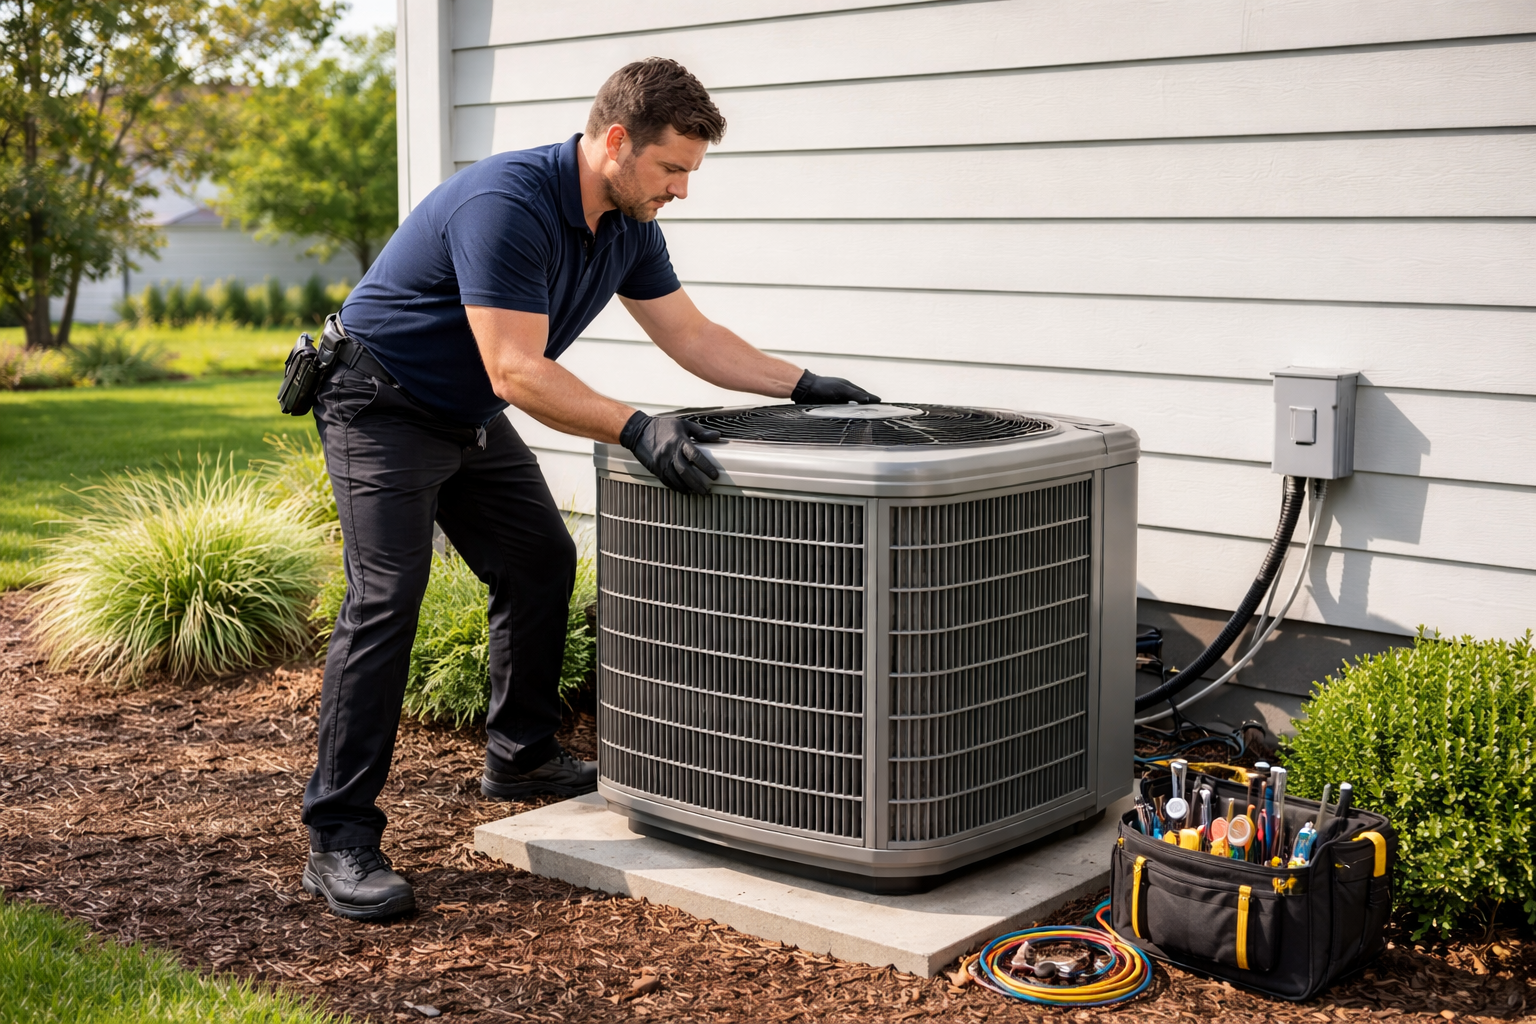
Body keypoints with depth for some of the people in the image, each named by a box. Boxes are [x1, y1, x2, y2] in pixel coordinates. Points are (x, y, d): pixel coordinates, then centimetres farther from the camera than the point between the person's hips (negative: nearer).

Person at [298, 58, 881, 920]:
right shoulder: (506, 206, -31)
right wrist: (636, 429, -41)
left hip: (469, 415, 9)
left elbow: (691, 335, 5)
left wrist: (803, 385, -3)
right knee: (386, 597, -17)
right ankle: (340, 840, -14)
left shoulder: (628, 223, -2)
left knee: (541, 563, 13)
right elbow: (517, 370, -35)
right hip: (381, 407, -9)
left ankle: (522, 756, 30)